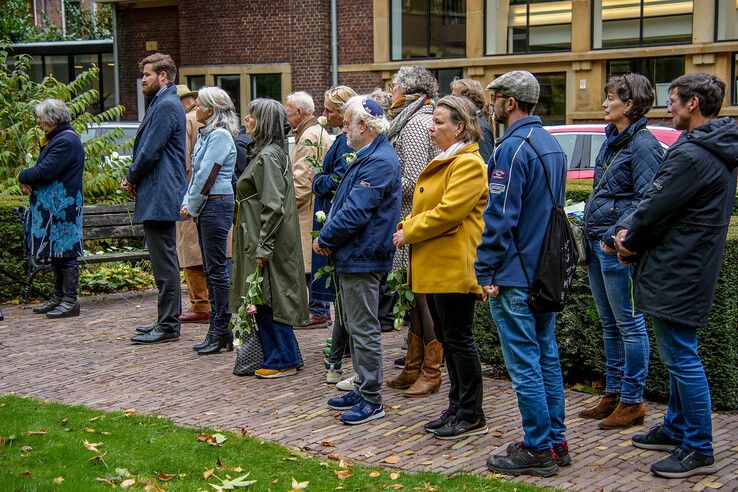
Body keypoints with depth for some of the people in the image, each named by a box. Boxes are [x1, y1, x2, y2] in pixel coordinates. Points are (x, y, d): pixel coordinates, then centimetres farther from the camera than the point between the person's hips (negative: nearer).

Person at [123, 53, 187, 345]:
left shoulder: (166, 106, -14)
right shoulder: (164, 103, 18)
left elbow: (149, 152, -18)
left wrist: (132, 177, -3)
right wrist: (134, 179, 10)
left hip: (159, 197, -11)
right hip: (161, 196, 11)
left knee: (164, 263, -6)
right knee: (164, 262, 15)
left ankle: (168, 326, -2)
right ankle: (167, 320, 23)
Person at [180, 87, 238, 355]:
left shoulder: (220, 136, -13)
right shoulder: (206, 134, 17)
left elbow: (207, 175, -17)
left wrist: (192, 208, -10)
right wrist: (187, 202, 7)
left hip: (217, 204, -10)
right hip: (205, 207, 10)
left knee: (217, 269, -6)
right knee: (211, 269, 11)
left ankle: (222, 331, 0)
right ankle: (217, 330, 17)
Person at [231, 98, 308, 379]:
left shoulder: (268, 156, -16)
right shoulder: (266, 152, 15)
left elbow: (272, 206, -21)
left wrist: (263, 247, -21)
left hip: (269, 240, -10)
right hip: (261, 240, 10)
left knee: (270, 299, -3)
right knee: (264, 300, 13)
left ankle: (284, 360, 5)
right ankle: (281, 355, 21)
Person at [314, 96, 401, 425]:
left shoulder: (379, 162, -19)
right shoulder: (366, 157, 15)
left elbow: (355, 213, -24)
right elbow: (344, 203, 20)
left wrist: (325, 240, -11)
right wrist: (329, 238, 6)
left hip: (362, 259, -11)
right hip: (351, 257, 11)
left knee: (364, 330, -4)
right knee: (355, 327, 17)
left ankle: (372, 400, 3)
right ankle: (363, 388, 28)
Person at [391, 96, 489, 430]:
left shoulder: (468, 164, -14)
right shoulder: (444, 161, 18)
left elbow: (448, 211, -22)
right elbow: (426, 208, 23)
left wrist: (409, 232, -13)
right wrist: (406, 226, 4)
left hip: (454, 266, -10)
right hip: (435, 267, 10)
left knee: (459, 338, -4)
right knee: (448, 338, 14)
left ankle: (472, 417, 5)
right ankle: (457, 407, 24)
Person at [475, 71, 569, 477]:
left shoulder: (512, 149, -17)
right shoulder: (552, 145, 13)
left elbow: (499, 218, -20)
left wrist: (486, 272, -13)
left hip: (515, 276, -9)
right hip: (547, 272, 9)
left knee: (524, 364, -3)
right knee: (547, 356, 14)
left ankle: (538, 450, 3)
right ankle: (555, 441, 21)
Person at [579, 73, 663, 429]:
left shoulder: (643, 145, -14)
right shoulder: (612, 140, 15)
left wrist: (616, 236, -21)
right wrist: (589, 223, 15)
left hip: (617, 249, -10)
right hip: (597, 244, 10)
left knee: (629, 325, -1)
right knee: (609, 325, 16)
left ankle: (632, 401, 7)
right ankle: (613, 394, 26)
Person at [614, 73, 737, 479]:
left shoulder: (692, 155, -22)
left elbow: (656, 207, -19)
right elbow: (656, 197, 14)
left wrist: (630, 242, -1)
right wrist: (628, 229, 4)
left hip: (677, 273, -11)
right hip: (686, 269, 11)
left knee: (681, 358, -4)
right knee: (678, 356, 20)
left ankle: (699, 450, 3)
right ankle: (677, 428, 33)